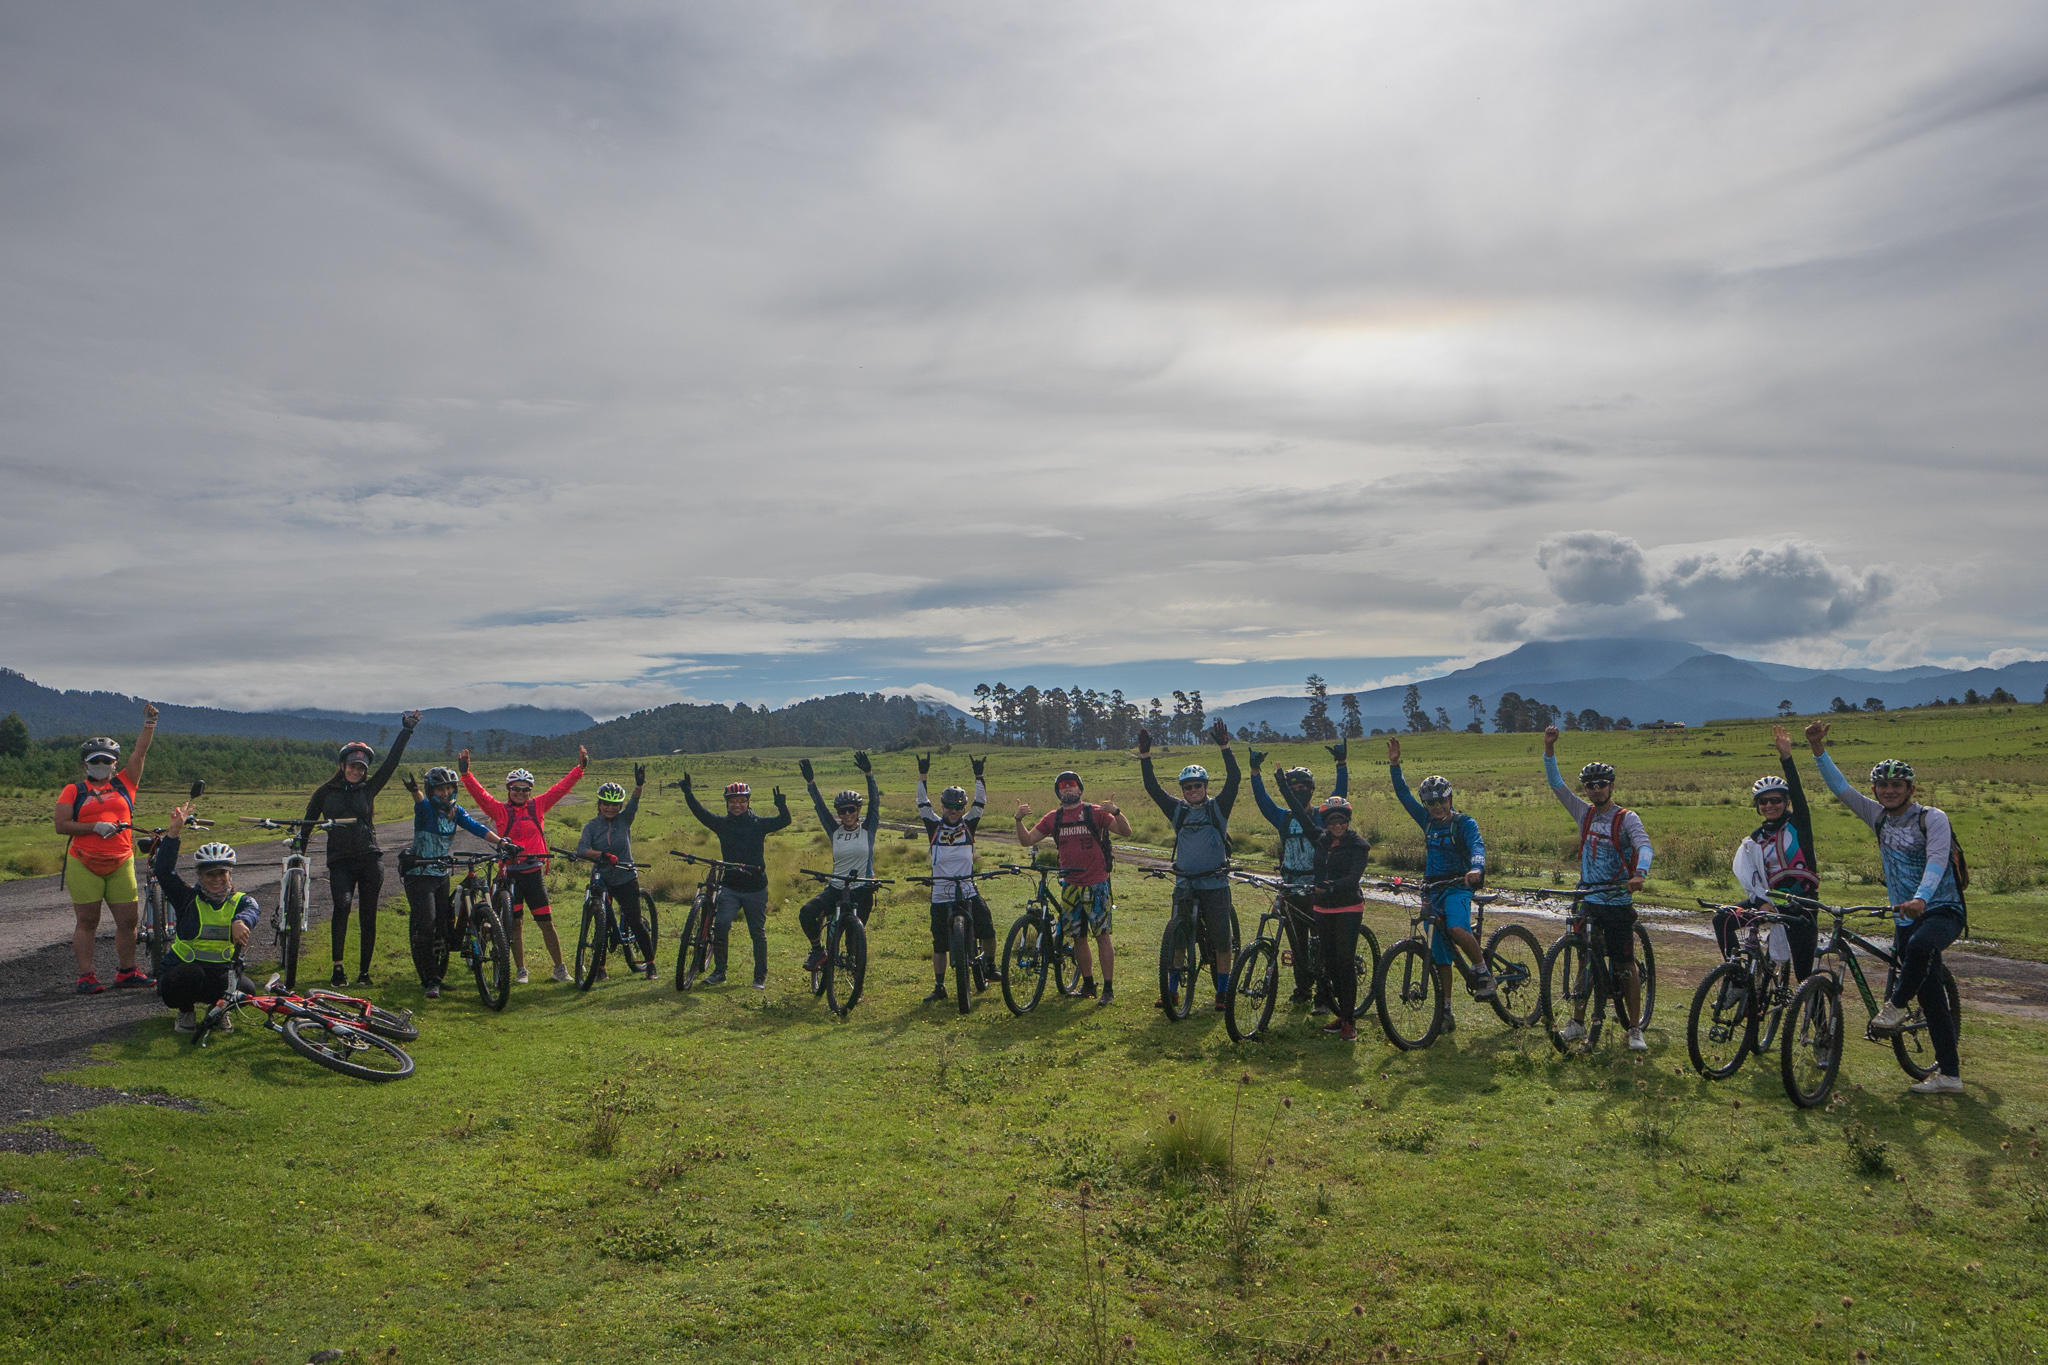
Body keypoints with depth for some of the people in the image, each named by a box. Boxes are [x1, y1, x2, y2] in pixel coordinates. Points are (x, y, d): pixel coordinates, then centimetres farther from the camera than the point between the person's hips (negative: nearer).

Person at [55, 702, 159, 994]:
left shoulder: (124, 783, 12)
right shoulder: (74, 791, 6)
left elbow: (141, 752, 5)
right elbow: (62, 825, -2)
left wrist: (149, 723, -4)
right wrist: (95, 827, -14)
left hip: (120, 864, 2)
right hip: (84, 864, -2)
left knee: (128, 920, 1)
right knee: (87, 921, 1)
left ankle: (126, 972, 13)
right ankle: (86, 976, 5)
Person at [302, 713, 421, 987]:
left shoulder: (368, 788, 9)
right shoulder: (325, 792, 8)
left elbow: (391, 763, 2)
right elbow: (308, 823, 15)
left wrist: (406, 732, -4)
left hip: (370, 860, 2)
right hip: (340, 861, -2)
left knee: (368, 916, 2)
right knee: (342, 904, -24)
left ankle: (364, 972, 12)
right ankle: (338, 967, -14)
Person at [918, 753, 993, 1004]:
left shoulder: (968, 825, 4)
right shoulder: (934, 825, 2)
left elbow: (980, 803, -4)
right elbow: (923, 804, -6)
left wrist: (979, 776, -15)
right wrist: (923, 775, -15)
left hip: (968, 891, 0)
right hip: (941, 894, 0)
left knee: (987, 928, -11)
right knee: (939, 942, 3)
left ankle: (990, 967, 15)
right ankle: (939, 988, 13)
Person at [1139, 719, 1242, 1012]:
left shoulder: (1218, 808, 1)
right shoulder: (1177, 811, 8)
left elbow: (1234, 778, -12)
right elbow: (1152, 788, 1)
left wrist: (1225, 748, -22)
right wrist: (1145, 755, -9)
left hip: (1215, 885, -3)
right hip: (1184, 885, 3)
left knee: (1222, 941, -1)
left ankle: (1222, 993, 10)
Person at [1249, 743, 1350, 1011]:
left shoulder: (1323, 816, 2)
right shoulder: (1283, 818, 9)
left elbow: (1340, 793, -8)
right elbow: (1262, 799, 0)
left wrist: (1342, 764, -20)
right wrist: (1256, 771, -12)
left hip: (1319, 890, -3)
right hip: (1291, 890, 3)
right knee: (1297, 943, 10)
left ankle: (1324, 997, -1)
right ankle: (1302, 988, 24)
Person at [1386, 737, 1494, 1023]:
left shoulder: (1464, 823, -5)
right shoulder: (1427, 820, 11)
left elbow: (1477, 845, -22)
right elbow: (1404, 795, 11)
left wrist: (1477, 868, -43)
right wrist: (1394, 765, 0)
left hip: (1457, 887, -5)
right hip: (1431, 889, 5)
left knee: (1456, 928, -35)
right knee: (1439, 954, 4)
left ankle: (1485, 975, -14)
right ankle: (1445, 1013, 9)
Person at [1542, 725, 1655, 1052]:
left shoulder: (1627, 818, -6)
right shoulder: (1584, 813, 7)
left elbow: (1644, 846, -22)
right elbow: (1556, 784, 4)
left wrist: (1639, 873, -43)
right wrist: (1549, 749, -8)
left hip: (1618, 903, -4)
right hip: (1587, 902, 4)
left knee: (1625, 967, -1)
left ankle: (1635, 1030, 8)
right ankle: (1578, 1023, 19)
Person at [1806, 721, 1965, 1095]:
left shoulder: (1932, 818, -10)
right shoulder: (1879, 818, 7)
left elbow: (1937, 860, -25)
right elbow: (1841, 788, 4)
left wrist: (1921, 898, -42)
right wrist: (1818, 751, -9)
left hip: (1942, 911, -6)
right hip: (1905, 918, 6)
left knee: (1919, 946, -39)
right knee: (1931, 998, 6)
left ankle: (1895, 1005, -16)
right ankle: (1949, 1075, 11)